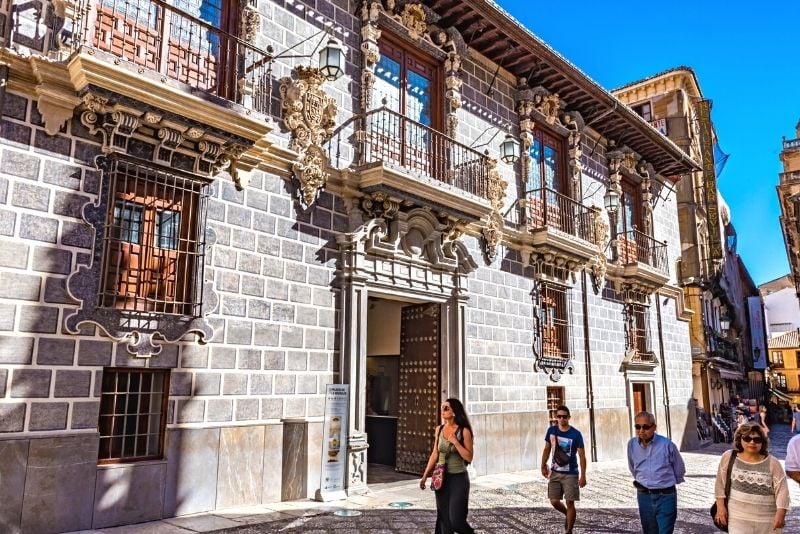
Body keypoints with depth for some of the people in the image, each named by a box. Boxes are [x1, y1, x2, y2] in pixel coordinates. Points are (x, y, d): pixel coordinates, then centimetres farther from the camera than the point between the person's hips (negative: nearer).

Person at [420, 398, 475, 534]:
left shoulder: (464, 431, -10)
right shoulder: (439, 430, 3)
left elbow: (469, 457, -11)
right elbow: (434, 455, 10)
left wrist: (455, 442, -19)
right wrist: (425, 476, 9)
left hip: (458, 478, -4)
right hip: (441, 478, 4)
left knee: (456, 520, -5)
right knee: (444, 519, 8)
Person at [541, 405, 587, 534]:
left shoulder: (576, 434, -13)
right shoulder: (551, 430, -3)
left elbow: (582, 456, -10)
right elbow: (547, 449, 9)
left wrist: (583, 476, -14)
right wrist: (543, 466, 5)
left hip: (571, 474, -3)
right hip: (555, 472, 4)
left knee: (570, 503, -2)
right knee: (554, 501, 3)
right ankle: (568, 515, 35)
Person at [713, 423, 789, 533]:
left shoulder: (772, 463, -4)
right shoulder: (728, 457, -2)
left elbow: (782, 489, -5)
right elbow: (720, 484, 3)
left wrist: (780, 513, -12)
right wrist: (720, 506, 0)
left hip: (767, 520, 1)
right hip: (738, 518, 0)